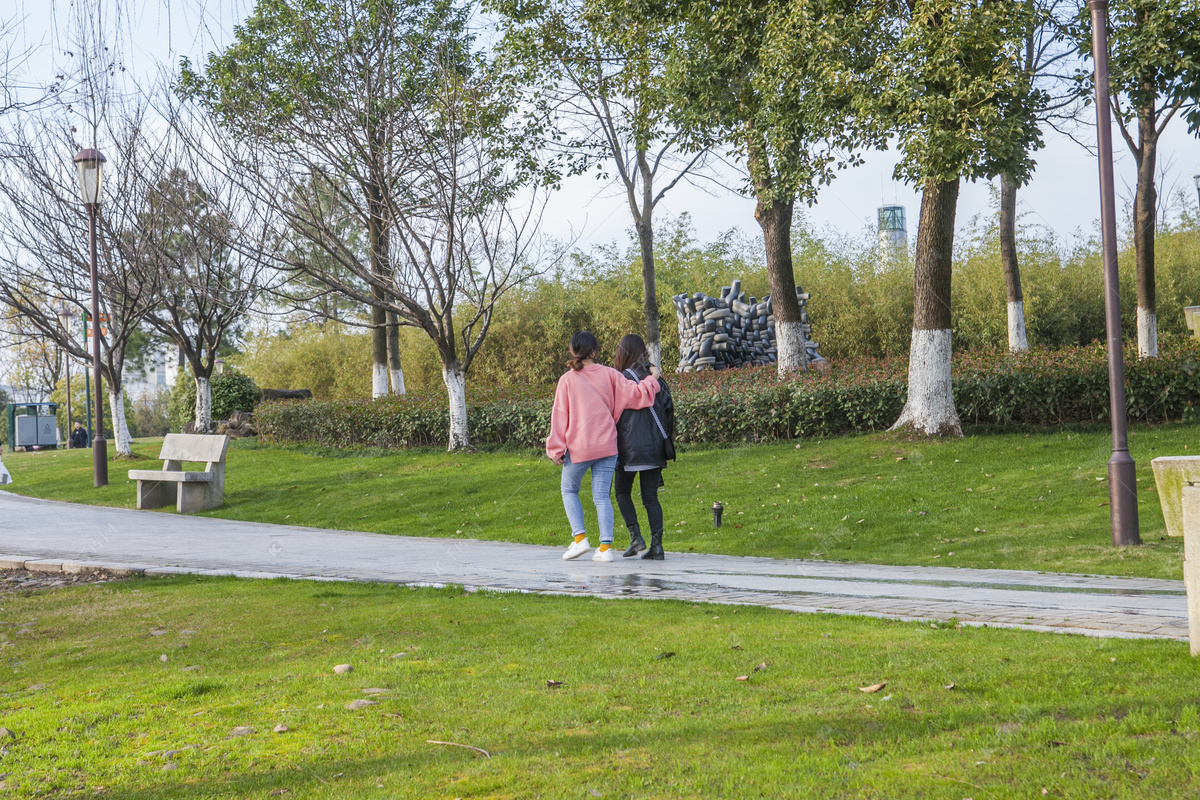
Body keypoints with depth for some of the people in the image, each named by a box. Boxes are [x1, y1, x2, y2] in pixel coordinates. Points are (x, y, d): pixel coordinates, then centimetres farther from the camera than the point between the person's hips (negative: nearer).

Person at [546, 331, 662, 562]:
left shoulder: (567, 379, -4)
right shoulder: (609, 374, 0)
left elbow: (560, 415, -2)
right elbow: (635, 395, 0)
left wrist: (557, 449, 2)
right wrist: (652, 379, 19)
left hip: (578, 447, -2)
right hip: (607, 446, 2)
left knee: (569, 490, 17)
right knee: (602, 496, 7)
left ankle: (579, 537, 3)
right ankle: (605, 546, -2)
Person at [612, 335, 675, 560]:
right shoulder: (657, 380, 7)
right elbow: (668, 412, 7)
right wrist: (665, 442, 14)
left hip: (629, 448, -4)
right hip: (654, 448, 5)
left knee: (622, 492, 13)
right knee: (651, 497, 8)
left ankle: (635, 537, 2)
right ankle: (657, 545, -1)